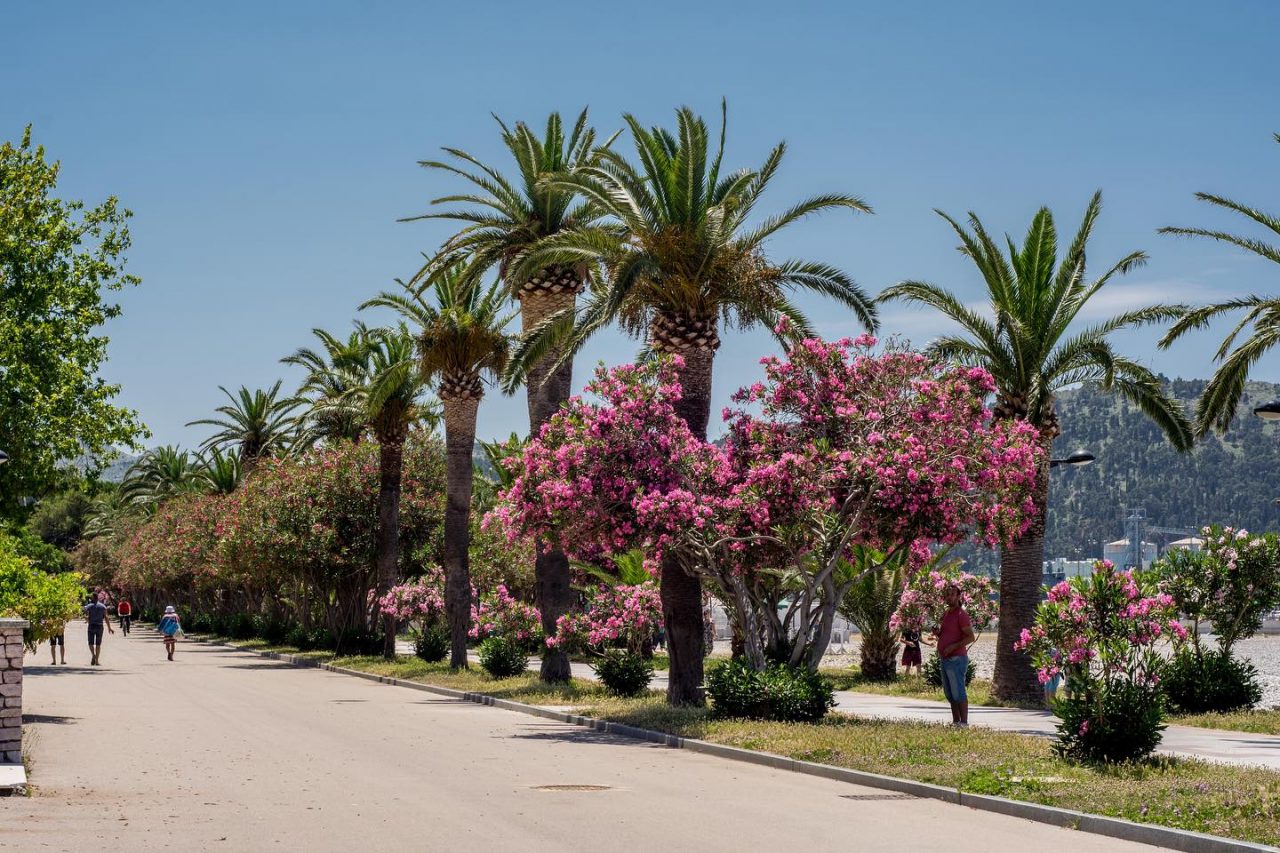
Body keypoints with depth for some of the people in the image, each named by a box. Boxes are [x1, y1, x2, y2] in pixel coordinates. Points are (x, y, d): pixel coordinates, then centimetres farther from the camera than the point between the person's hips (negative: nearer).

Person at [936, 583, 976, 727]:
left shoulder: (961, 614, -10)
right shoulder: (945, 614, 17)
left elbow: (971, 637, -15)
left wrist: (953, 646, -24)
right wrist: (937, 631, 6)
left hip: (956, 659, -9)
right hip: (944, 660, 9)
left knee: (958, 693, -9)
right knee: (949, 694, 11)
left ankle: (964, 723, -8)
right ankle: (955, 721, 16)